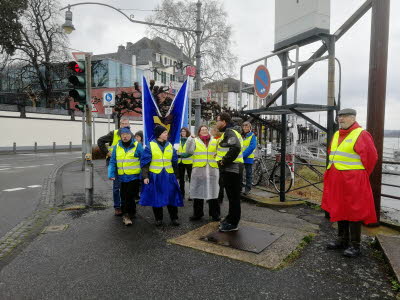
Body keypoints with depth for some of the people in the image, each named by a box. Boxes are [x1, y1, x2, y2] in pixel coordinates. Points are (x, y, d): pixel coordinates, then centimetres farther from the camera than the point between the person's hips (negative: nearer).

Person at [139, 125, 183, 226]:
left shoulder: (170, 146, 7)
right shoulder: (150, 146, -5)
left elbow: (174, 162, 13)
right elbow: (144, 162, -5)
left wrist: (175, 175, 12)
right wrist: (145, 176, -11)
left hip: (168, 176, 3)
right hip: (155, 176, -3)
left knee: (172, 197, 5)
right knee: (156, 198, 7)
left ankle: (174, 218, 19)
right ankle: (158, 219, 23)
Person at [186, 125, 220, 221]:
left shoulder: (214, 141, 14)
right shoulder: (195, 141, 8)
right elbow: (189, 150, -5)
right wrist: (190, 139, -14)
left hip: (212, 170, 1)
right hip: (198, 169, -1)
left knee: (213, 191, 6)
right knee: (198, 191, 6)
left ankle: (215, 214, 17)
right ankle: (197, 213, 19)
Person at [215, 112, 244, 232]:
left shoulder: (230, 133, -15)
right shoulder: (227, 133, 18)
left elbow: (236, 147, -31)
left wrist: (224, 161, -22)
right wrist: (223, 160, 10)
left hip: (232, 169, -10)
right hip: (229, 169, 11)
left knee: (233, 196, -1)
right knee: (232, 195, 18)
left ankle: (233, 223, 8)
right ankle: (230, 218, 31)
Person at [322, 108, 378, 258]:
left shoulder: (361, 135, -10)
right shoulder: (336, 135, 13)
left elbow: (371, 157, -12)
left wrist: (359, 176, -3)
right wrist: (333, 174, 16)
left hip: (353, 181, -8)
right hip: (337, 181, 8)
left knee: (354, 212, 2)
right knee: (339, 209, 14)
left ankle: (355, 245, 14)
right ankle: (342, 240, 28)